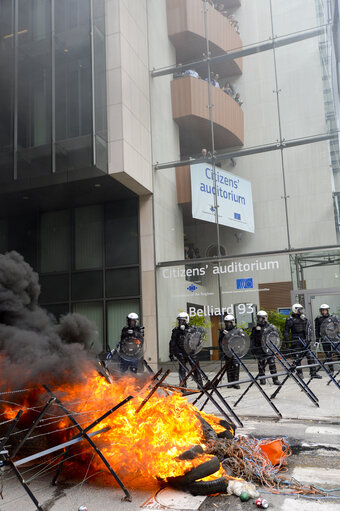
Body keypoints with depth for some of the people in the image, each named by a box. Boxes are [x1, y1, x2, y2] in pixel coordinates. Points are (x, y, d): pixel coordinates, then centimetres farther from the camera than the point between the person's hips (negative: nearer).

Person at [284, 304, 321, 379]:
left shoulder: (304, 318, 13)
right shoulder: (290, 320, -3)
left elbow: (308, 329, 21)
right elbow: (286, 331, -2)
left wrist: (309, 338, 16)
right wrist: (286, 340, -7)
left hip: (304, 340, 5)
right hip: (296, 341, -5)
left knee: (310, 356, 0)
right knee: (297, 357, 0)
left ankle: (313, 373, 5)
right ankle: (299, 373, 12)